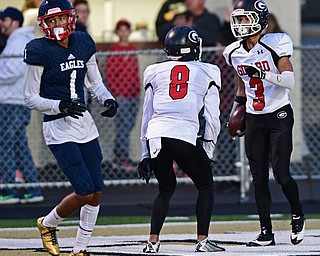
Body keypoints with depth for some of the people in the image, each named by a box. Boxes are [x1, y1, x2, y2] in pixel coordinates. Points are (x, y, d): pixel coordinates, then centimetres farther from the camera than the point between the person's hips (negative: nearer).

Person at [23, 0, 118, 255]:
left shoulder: (84, 44, 5)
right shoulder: (40, 52, -12)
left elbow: (95, 82, 16)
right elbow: (30, 98, -10)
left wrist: (108, 100, -4)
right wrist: (60, 106, -24)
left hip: (84, 124, 6)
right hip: (58, 128, -6)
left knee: (96, 193, 3)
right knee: (85, 193, -11)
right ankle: (48, 224, 17)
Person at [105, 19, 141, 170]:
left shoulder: (133, 50, 14)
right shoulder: (114, 51, -5)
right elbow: (109, 75, -7)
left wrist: (138, 90, 13)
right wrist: (116, 93, -12)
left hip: (134, 94, 6)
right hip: (121, 95, -6)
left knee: (129, 125, 6)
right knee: (123, 126, -9)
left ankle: (118, 158, 12)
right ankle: (123, 159, -6)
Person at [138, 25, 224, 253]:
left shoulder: (155, 73, 19)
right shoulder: (207, 73, 14)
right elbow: (212, 118, 11)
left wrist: (145, 155, 24)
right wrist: (209, 149, 19)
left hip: (155, 137, 3)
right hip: (185, 136, -3)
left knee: (166, 188, 22)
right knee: (206, 186, 16)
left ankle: (153, 241, 11)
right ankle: (202, 240, 5)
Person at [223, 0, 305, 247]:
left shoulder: (275, 44, -12)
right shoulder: (235, 53, 6)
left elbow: (290, 81, -19)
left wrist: (262, 73, -31)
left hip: (279, 115, -5)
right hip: (254, 119, 5)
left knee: (281, 173, -11)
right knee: (259, 178, 2)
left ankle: (298, 217, 15)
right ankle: (266, 232, 8)